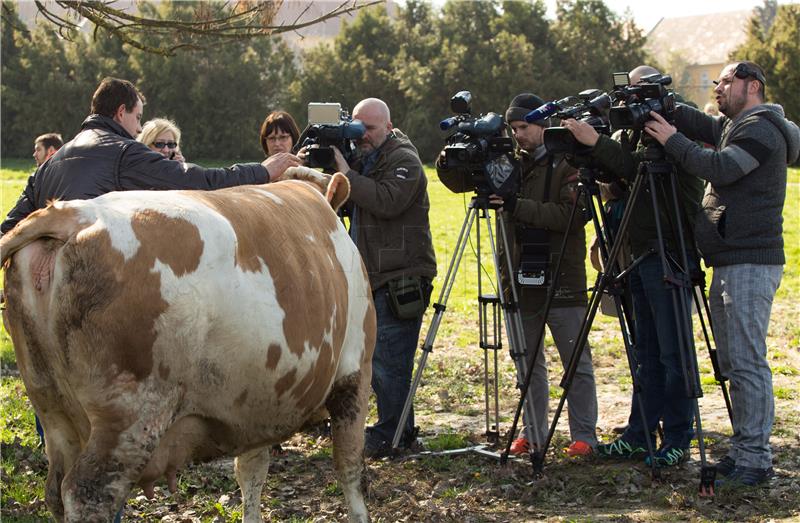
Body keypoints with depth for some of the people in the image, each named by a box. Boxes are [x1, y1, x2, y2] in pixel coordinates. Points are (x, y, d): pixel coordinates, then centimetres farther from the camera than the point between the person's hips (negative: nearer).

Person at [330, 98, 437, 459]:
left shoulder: (404, 160, -8)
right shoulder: (361, 159, 18)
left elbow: (387, 201, -24)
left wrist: (346, 174, -19)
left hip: (400, 280, -9)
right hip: (374, 280, 9)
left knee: (388, 362, -8)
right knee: (378, 362, 12)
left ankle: (386, 437, -1)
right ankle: (402, 432, 21)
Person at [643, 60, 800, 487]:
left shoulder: (762, 129, -10)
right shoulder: (733, 127, 20)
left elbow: (719, 168, -20)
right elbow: (700, 125, 16)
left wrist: (672, 140, -13)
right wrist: (660, 111, -1)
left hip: (751, 263, -10)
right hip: (728, 262, 10)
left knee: (747, 362, -10)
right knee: (731, 363, 11)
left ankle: (755, 458, -8)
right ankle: (741, 450, 17)